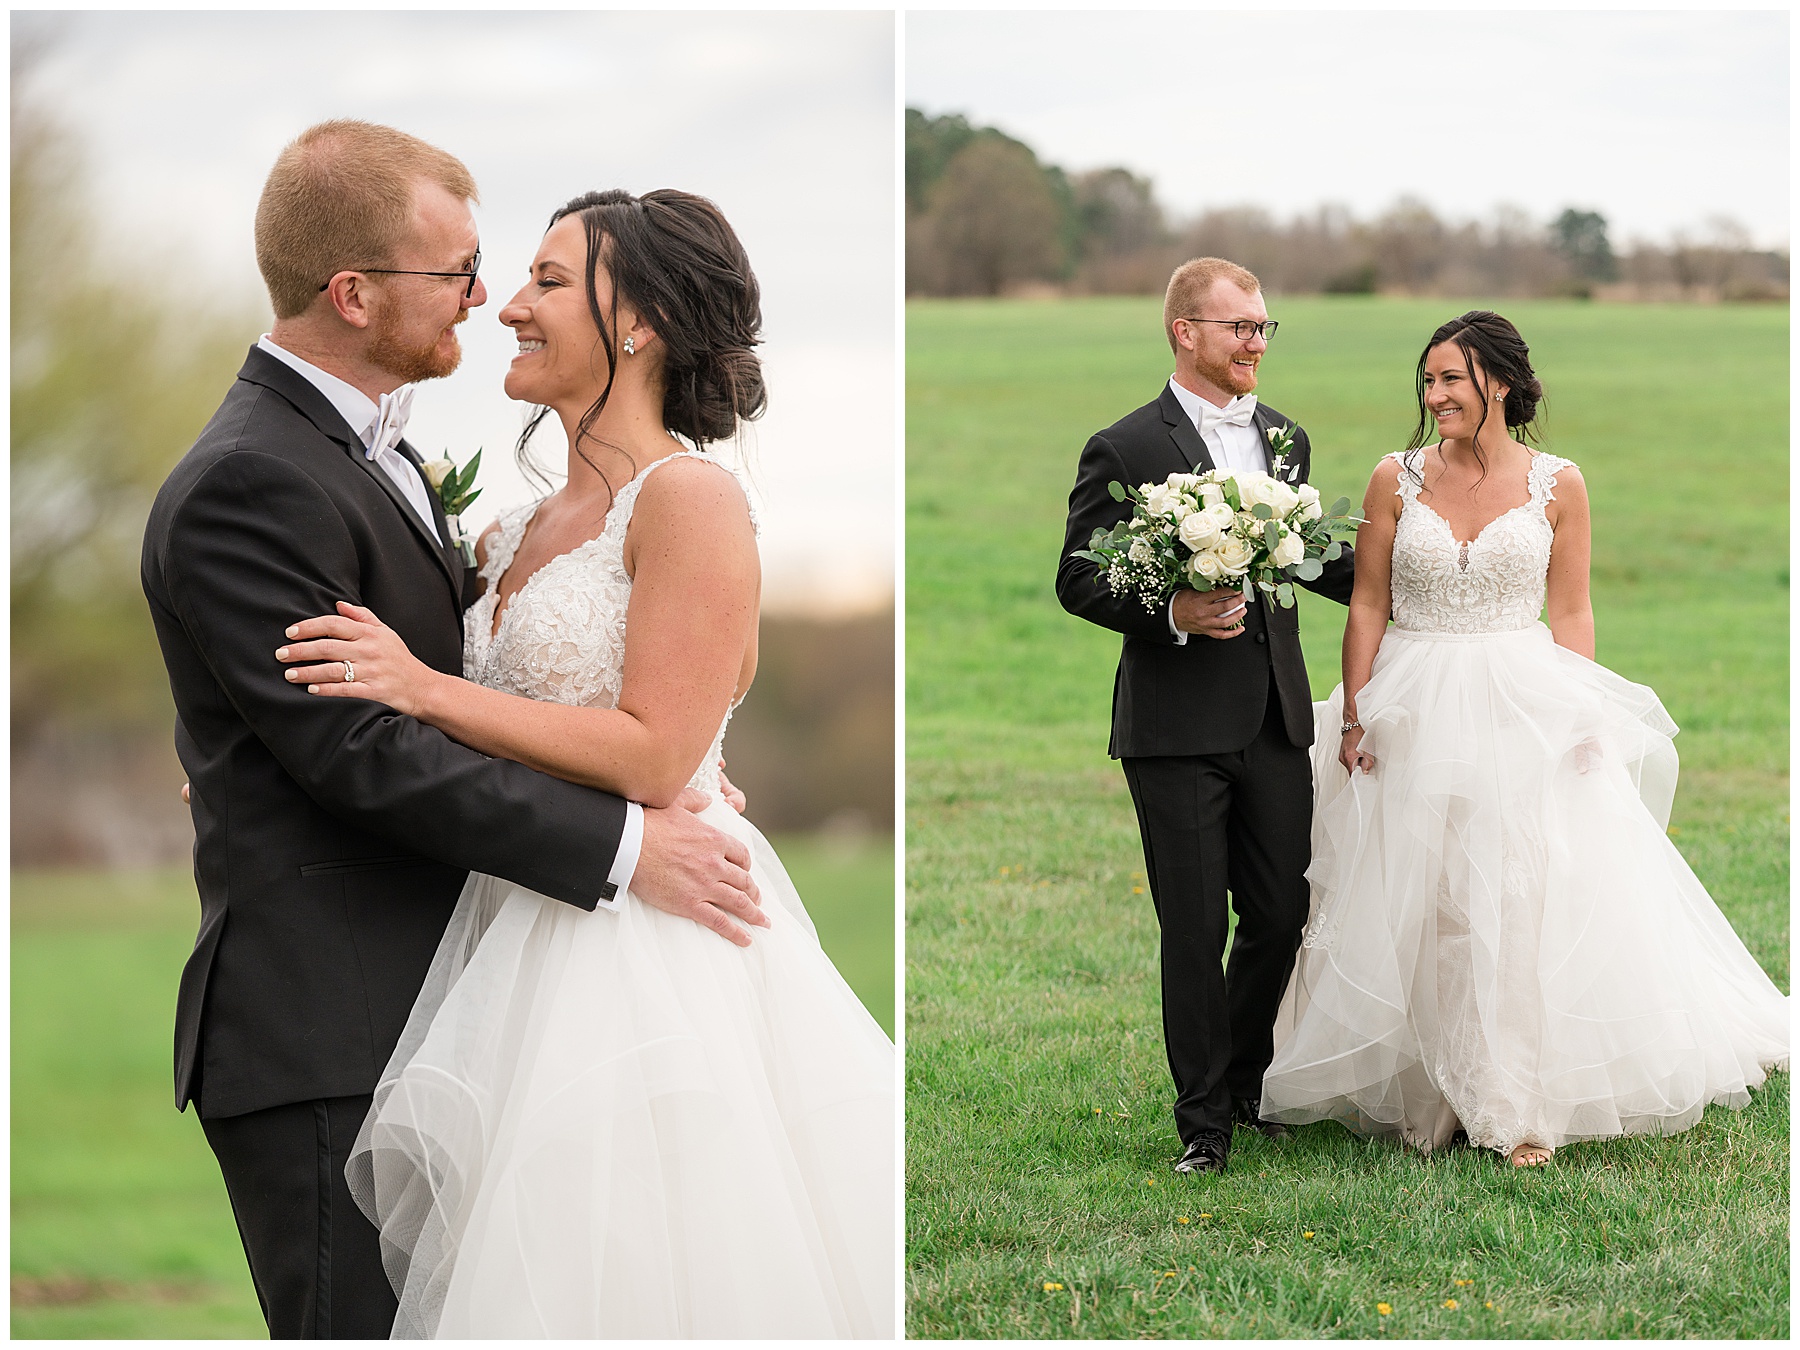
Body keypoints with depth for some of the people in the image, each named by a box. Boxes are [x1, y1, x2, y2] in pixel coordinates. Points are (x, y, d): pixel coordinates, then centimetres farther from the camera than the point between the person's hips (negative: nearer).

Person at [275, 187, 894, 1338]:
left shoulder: (691, 499, -9)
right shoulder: (520, 533, 15)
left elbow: (652, 757, -16)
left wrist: (425, 689, -15)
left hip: (652, 956, -8)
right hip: (522, 933, 8)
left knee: (630, 1277, -7)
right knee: (537, 1277, 8)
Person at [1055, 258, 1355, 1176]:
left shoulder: (1285, 440, 12)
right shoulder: (1124, 450, -6)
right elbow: (1078, 582, -7)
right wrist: (1173, 613, -20)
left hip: (1275, 721, 5)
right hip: (1178, 729, -5)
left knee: (1282, 919, 9)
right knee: (1195, 932, 1)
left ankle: (1247, 1083, 30)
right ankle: (1204, 1119, 13)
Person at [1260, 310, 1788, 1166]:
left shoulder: (1557, 485, 1)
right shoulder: (1398, 479, 1)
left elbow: (1571, 613, 4)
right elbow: (1367, 605, 3)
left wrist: (1583, 721, -4)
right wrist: (1353, 717, -3)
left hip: (1525, 712, -1)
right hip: (1416, 715, 1)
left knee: (1525, 904, -4)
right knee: (1418, 910, 3)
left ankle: (1521, 1108, 5)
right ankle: (1425, 1096, 16)